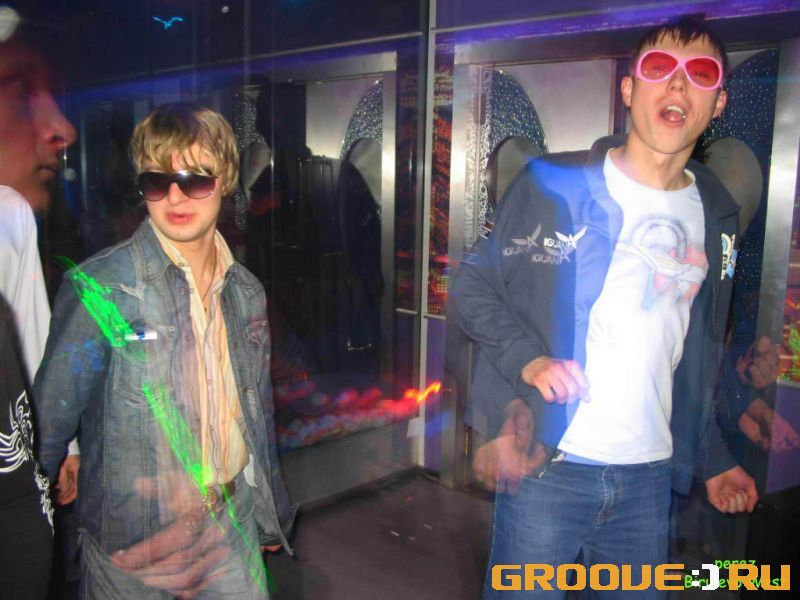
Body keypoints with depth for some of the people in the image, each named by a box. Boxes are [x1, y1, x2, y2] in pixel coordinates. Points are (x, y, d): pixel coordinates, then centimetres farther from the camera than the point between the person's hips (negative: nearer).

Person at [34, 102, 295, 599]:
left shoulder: (246, 292, 2)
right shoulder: (97, 289, -14)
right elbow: (49, 421, -10)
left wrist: (274, 514, 17)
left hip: (234, 526, 4)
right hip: (131, 541, -4)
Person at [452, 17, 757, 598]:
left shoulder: (716, 217, 10)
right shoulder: (556, 184, -6)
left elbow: (696, 360, 17)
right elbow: (473, 283, -4)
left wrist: (711, 458, 15)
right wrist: (527, 359, -19)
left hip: (650, 479, 5)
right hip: (548, 468, -4)